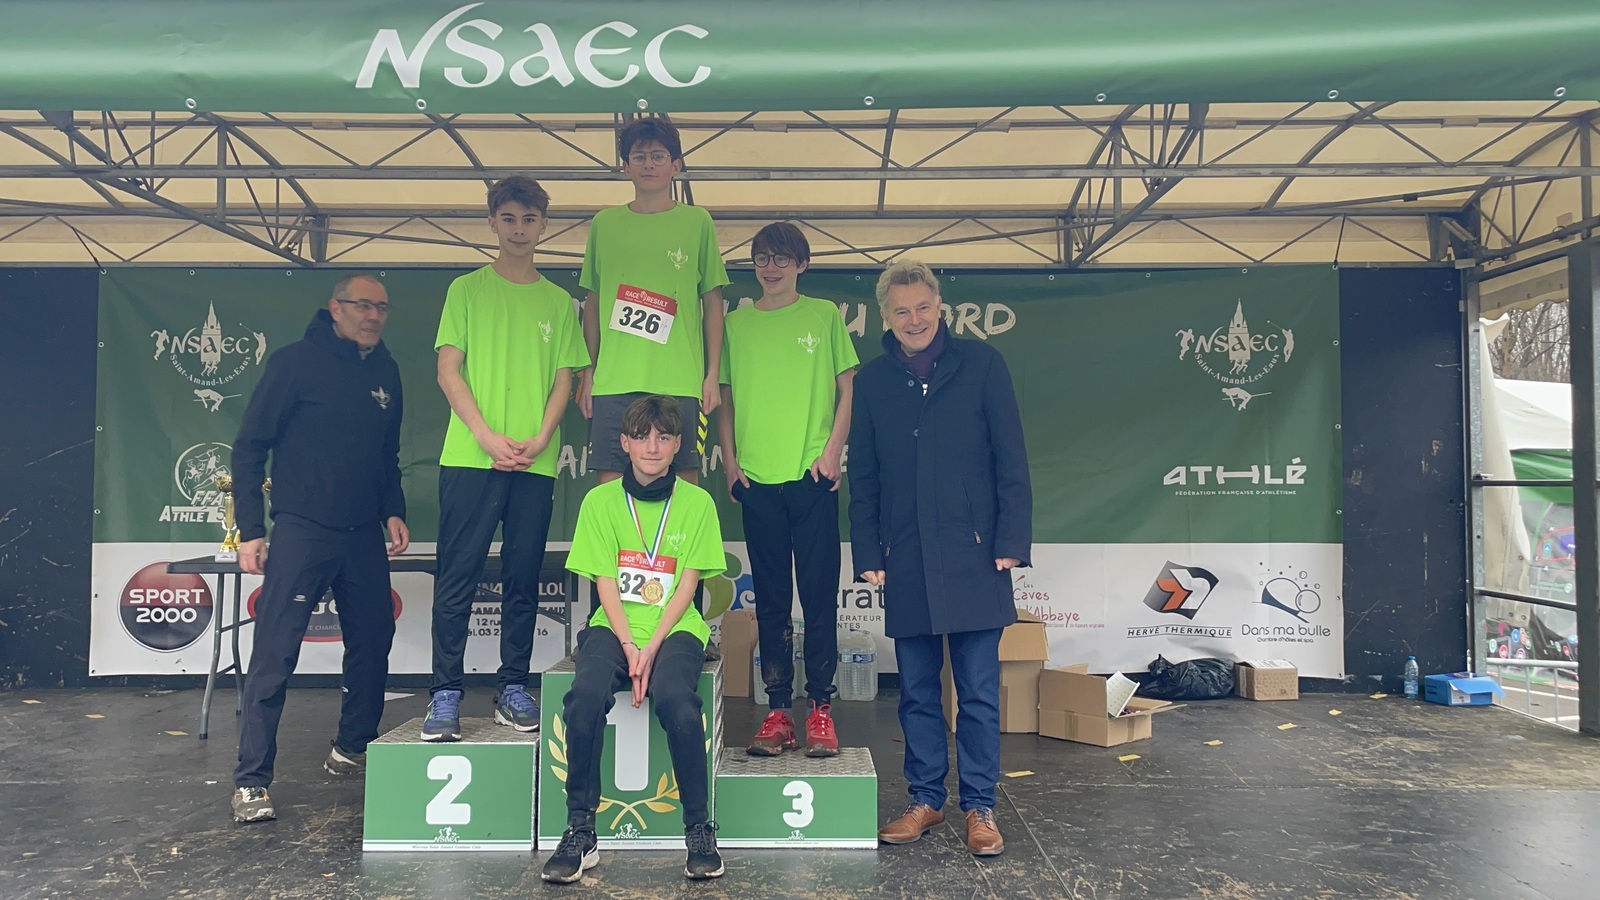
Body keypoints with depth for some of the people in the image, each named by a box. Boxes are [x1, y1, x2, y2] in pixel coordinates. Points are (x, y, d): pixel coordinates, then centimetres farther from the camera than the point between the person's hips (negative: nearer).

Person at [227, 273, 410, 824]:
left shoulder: (386, 372, 11)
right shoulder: (296, 362, -5)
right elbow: (249, 446, -5)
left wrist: (393, 511, 8)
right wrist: (250, 529, -9)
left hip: (364, 536, 6)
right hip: (300, 532, -6)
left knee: (373, 644, 12)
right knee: (274, 655, -6)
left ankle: (351, 751, 29)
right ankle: (251, 781, 2)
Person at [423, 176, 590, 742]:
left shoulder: (558, 302, 13)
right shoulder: (467, 289, 8)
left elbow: (563, 379, 9)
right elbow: (448, 369, 2)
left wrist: (539, 439, -8)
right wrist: (486, 435, -11)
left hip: (536, 461, 2)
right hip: (470, 457, -2)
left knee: (523, 578, 6)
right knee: (457, 577, -3)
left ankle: (513, 689, 15)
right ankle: (445, 695, 3)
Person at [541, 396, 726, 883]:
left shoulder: (697, 503, 2)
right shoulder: (600, 501, 3)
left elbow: (686, 586, -2)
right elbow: (606, 586, 0)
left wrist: (651, 648, -14)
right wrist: (629, 647, -14)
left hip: (675, 628, -1)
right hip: (614, 626, 1)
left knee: (674, 697, -32)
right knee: (586, 694, -30)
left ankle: (699, 830, -14)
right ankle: (580, 833, -15)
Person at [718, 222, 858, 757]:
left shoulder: (824, 316, 6)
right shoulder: (736, 324, 12)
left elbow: (847, 391, 5)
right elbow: (725, 398, 14)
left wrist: (832, 450, -7)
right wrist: (730, 461, 4)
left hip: (812, 477, -2)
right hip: (757, 478, 2)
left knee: (820, 596, 0)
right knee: (770, 600, 6)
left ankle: (821, 709, 7)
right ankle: (779, 710, 13)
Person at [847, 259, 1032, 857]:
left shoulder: (981, 365, 2)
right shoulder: (872, 381, 9)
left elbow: (1011, 462, 0)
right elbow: (863, 478, 10)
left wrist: (1012, 542, -7)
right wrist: (867, 553, 3)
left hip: (973, 558, -2)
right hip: (906, 561, 3)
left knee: (979, 693, 3)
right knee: (917, 691, 11)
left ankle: (979, 808, 16)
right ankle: (926, 800, 24)